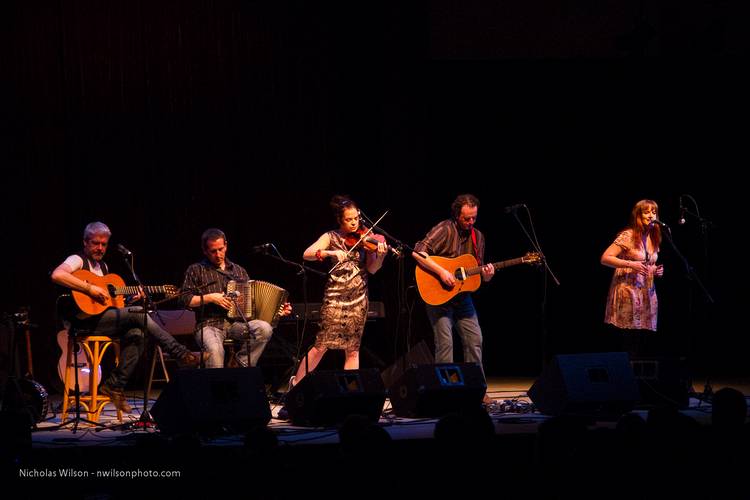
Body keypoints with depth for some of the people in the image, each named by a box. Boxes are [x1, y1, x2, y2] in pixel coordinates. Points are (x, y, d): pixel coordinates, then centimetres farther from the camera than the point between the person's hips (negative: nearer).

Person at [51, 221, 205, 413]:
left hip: (102, 319, 8)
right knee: (138, 314, -20)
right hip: (84, 320, -8)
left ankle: (114, 386, -14)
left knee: (136, 334, -19)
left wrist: (131, 299, 8)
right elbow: (57, 275, -25)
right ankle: (181, 354, -15)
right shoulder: (78, 260, -3)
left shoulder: (103, 266, 24)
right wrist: (89, 288, -26)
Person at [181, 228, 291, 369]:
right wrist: (210, 298, -9)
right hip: (209, 324, -4)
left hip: (237, 323, 4)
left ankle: (241, 364, -14)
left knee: (264, 329, -27)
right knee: (215, 350, -38)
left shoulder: (239, 271, 22)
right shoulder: (196, 270, 11)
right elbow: (185, 300, 2)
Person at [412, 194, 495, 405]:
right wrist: (441, 272, -27)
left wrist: (486, 275, -9)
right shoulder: (445, 230, -13)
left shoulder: (477, 236, 8)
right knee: (445, 342, -10)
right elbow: (417, 252, -23)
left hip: (462, 297, 6)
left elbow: (477, 273, 14)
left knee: (475, 340, 3)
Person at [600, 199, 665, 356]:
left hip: (646, 294, 7)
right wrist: (630, 264, -21)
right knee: (628, 343, -12)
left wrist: (657, 271, 6)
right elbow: (605, 258, -12)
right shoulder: (628, 236, -7)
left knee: (639, 345, 2)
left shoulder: (654, 238, 14)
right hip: (627, 293, -7)